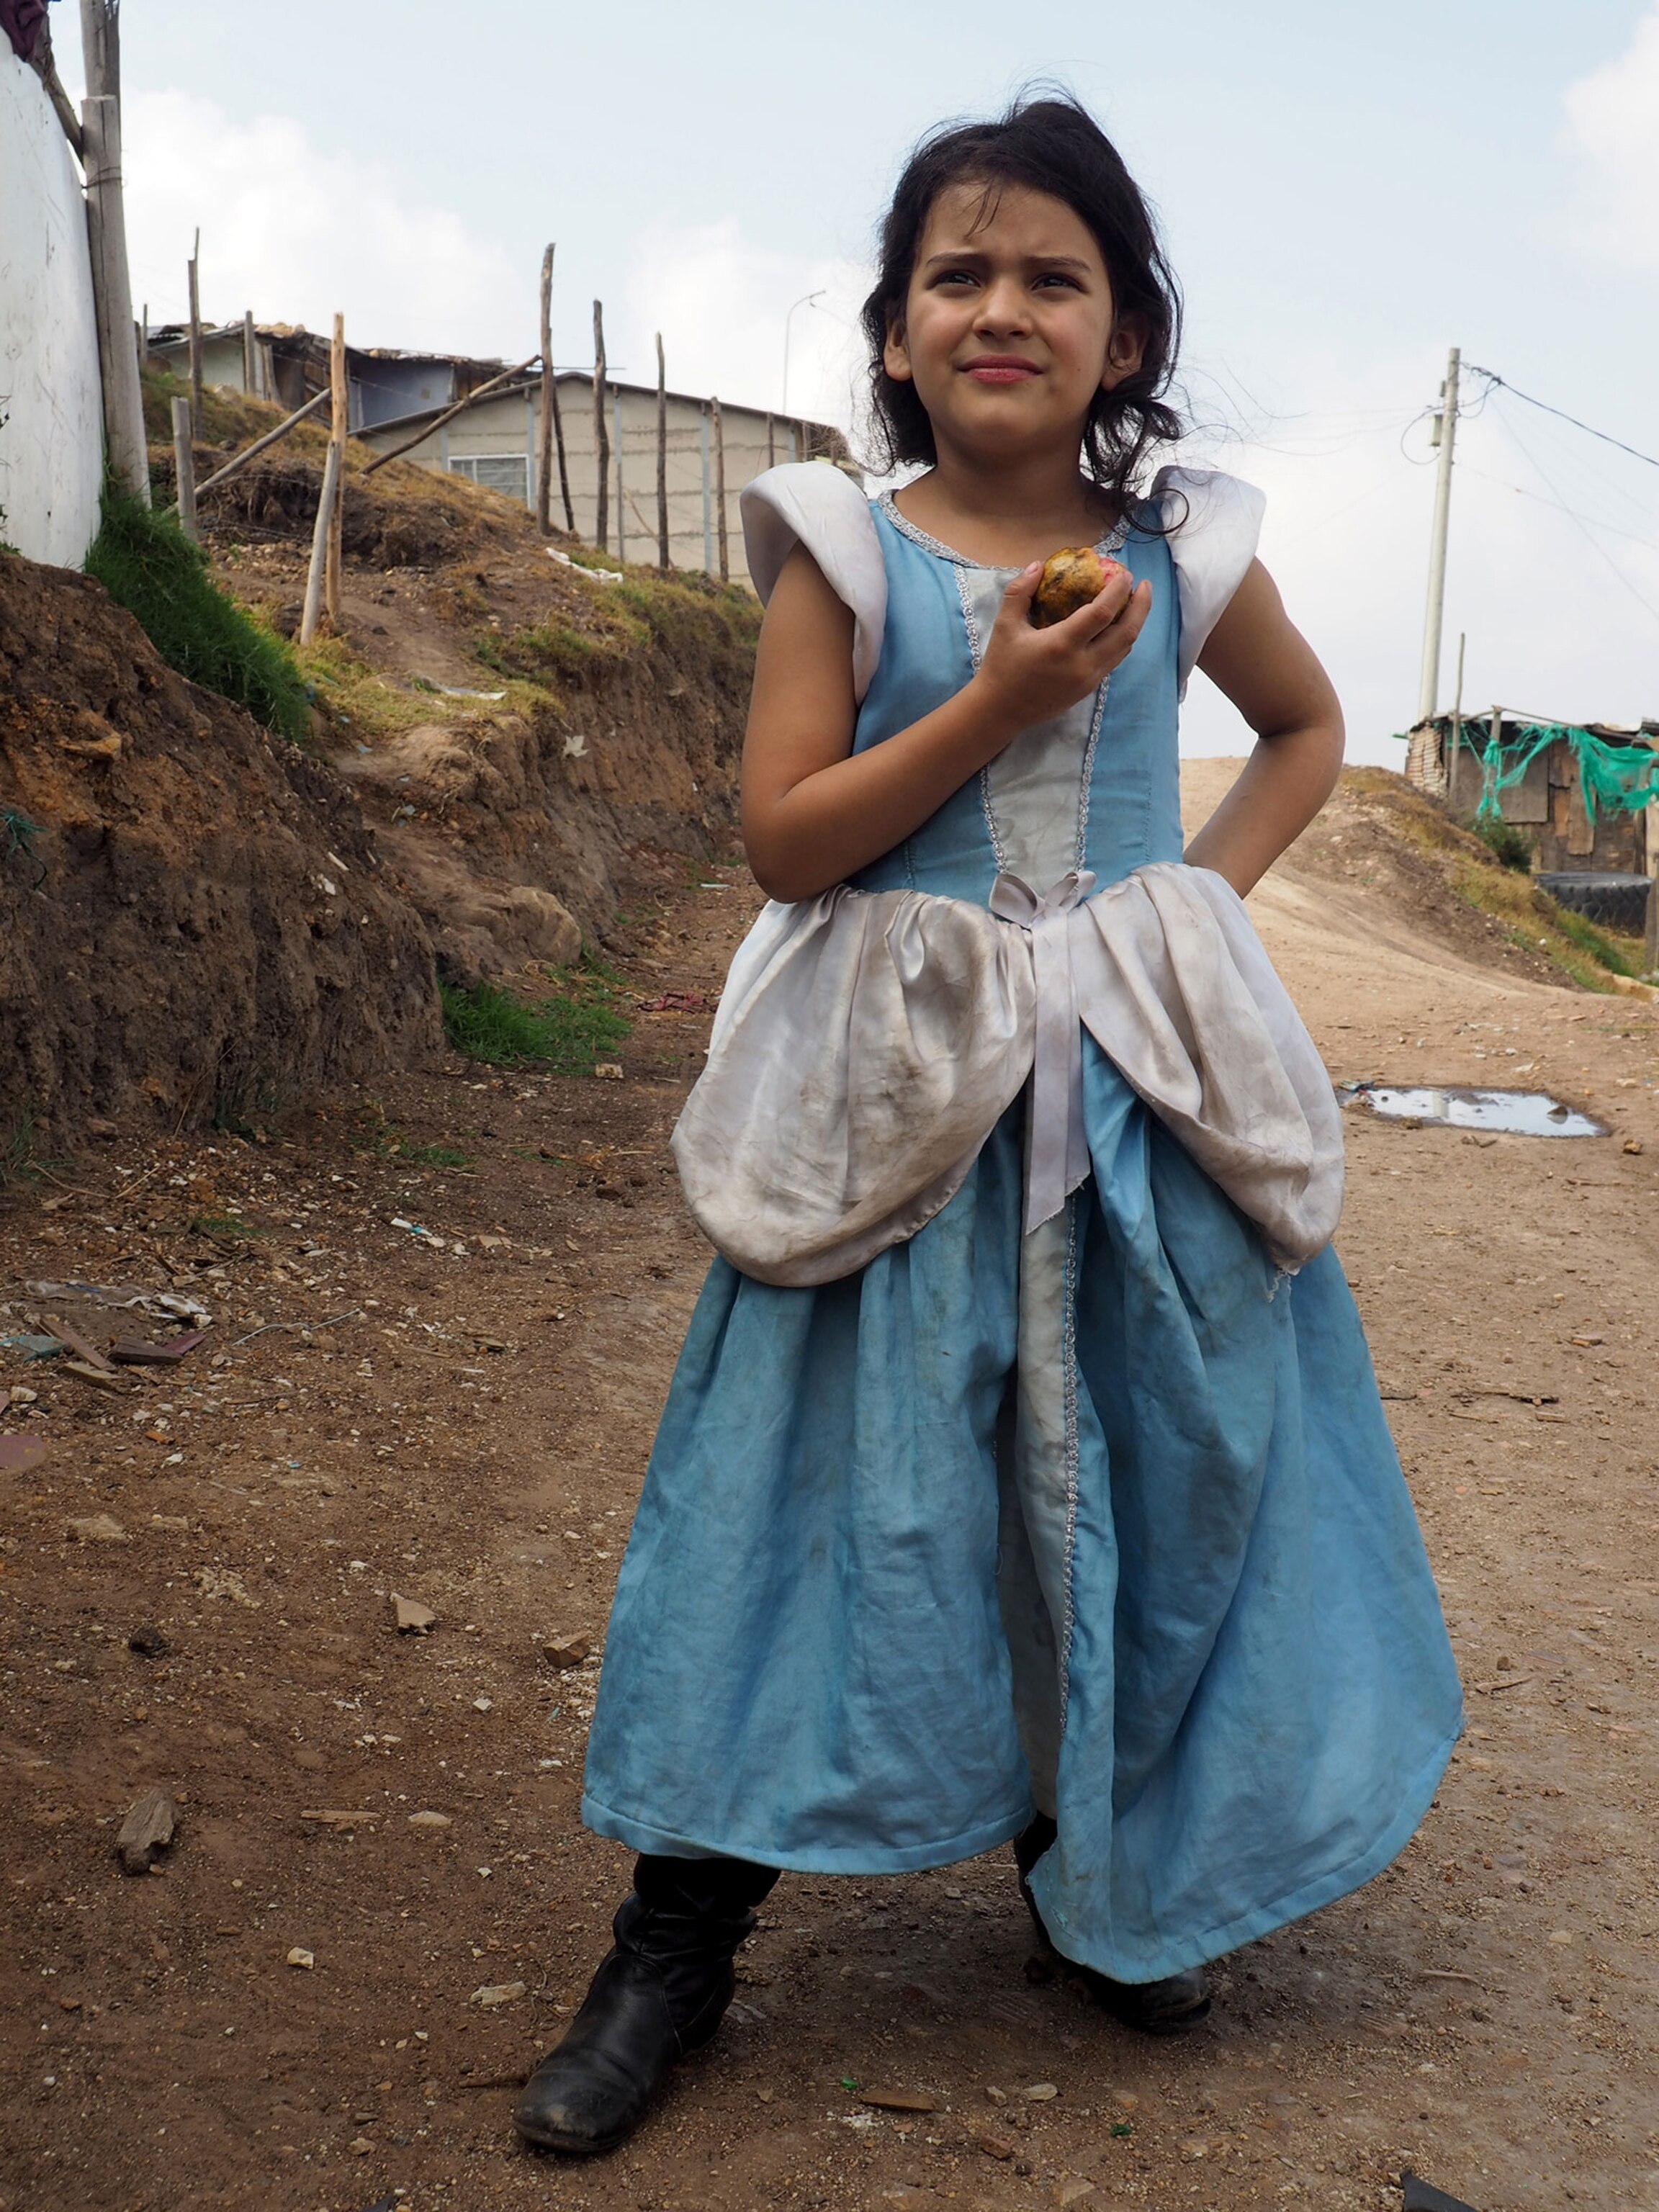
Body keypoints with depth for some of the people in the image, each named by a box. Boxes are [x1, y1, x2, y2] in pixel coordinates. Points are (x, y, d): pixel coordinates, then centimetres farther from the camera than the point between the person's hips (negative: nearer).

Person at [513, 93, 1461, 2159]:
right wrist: (999, 700, -18)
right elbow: (783, 838, -9)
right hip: (902, 1095, -2)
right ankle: (676, 1939, 13)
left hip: (1131, 1092, 3)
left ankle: (1100, 1874, 32)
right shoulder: (846, 557, -2)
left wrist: (1214, 881, 5)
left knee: (1132, 1471, 9)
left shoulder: (1180, 558, 5)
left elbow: (1308, 722, 22)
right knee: (819, 1491, -1)